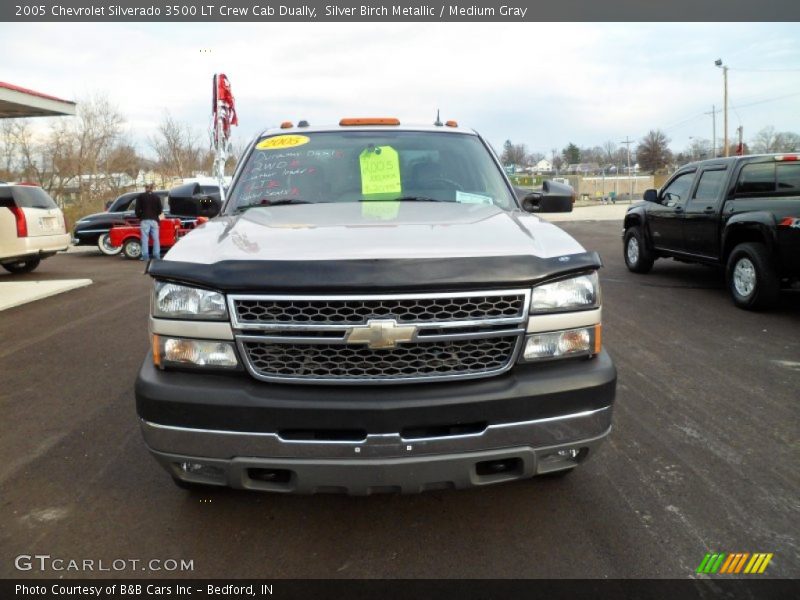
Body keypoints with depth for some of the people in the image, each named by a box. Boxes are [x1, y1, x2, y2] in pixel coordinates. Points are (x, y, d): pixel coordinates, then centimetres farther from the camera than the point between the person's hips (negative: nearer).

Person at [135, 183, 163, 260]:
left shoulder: (140, 197, 4)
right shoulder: (157, 197, 10)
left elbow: (137, 209, 0)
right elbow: (160, 210, 9)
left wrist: (139, 216, 17)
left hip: (145, 220, -2)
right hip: (154, 220, 2)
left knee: (145, 238, -2)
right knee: (156, 238, 4)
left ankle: (145, 256, -6)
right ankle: (157, 256, 2)